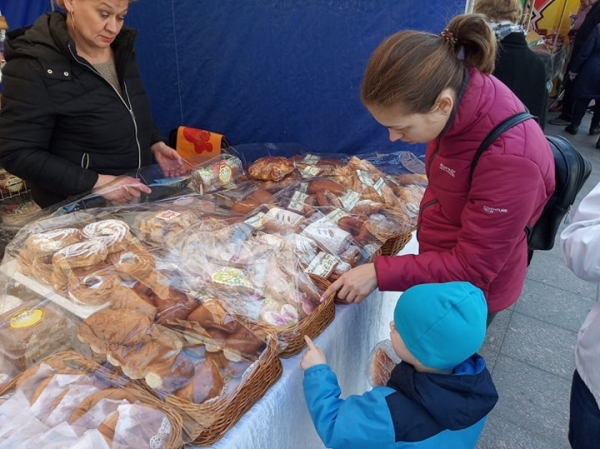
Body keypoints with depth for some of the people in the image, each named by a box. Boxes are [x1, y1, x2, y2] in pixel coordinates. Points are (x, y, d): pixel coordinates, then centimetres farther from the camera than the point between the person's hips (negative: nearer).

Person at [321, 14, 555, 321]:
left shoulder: (509, 158, -35)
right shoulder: (461, 95, -13)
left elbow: (473, 268, -27)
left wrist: (380, 273, -27)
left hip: (469, 291, -6)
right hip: (442, 264, 6)